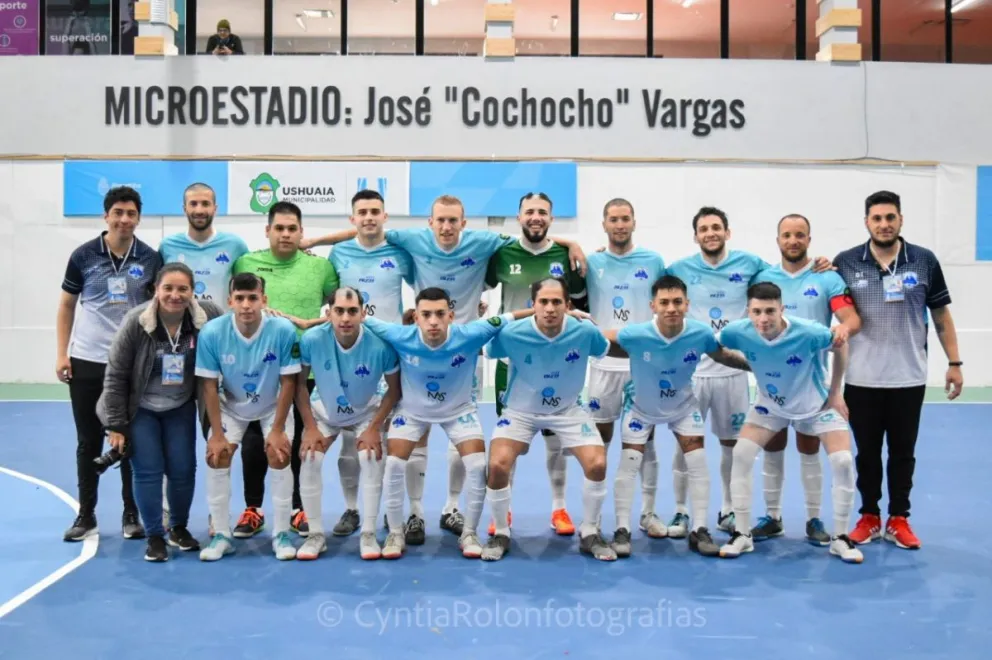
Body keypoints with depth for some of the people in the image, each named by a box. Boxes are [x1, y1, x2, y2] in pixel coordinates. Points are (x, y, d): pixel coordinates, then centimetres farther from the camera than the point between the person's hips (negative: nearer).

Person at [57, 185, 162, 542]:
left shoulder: (150, 259, -1)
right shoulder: (84, 255, -2)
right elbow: (66, 305, 6)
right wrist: (61, 353, -1)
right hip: (86, 362, 0)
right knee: (89, 442, 8)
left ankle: (132, 515, 18)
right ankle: (86, 515, 19)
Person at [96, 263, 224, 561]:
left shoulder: (208, 316, -20)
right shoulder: (136, 321, -23)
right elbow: (115, 375, -15)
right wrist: (116, 424, -13)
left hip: (181, 408, 2)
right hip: (140, 409, -2)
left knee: (183, 469, 4)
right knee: (148, 471, -4)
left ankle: (179, 528, 27)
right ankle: (155, 536, 12)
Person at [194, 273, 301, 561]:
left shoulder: (283, 330, -31)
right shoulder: (212, 332, -27)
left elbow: (288, 381, -20)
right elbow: (210, 386, -16)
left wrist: (278, 429, -17)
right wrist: (217, 433, -15)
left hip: (273, 406, -1)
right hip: (231, 406, 1)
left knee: (279, 456, -15)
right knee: (216, 457, -10)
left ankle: (281, 533, 1)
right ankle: (221, 534, 5)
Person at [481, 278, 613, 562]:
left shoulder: (585, 332, -22)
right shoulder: (511, 334, -27)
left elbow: (612, 350, -1)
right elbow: (484, 353, -8)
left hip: (568, 410, 1)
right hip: (521, 410, -1)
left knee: (597, 464, -15)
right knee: (498, 465, -20)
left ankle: (589, 533, 11)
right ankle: (501, 534, 7)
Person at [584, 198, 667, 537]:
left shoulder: (653, 261, 4)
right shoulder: (591, 262, 4)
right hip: (604, 361, 0)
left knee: (644, 439, 7)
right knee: (600, 439, 5)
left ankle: (648, 513, 17)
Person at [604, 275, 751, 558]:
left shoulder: (701, 333, -28)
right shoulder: (636, 335, -36)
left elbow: (723, 356, -6)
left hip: (683, 404, 2)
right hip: (641, 405, -2)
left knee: (698, 462, -1)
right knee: (629, 463, -1)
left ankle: (699, 531, 12)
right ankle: (622, 531, 12)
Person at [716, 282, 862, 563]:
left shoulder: (809, 333, -35)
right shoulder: (737, 332, -29)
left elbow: (840, 346, -13)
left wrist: (835, 392, -5)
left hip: (816, 405, -2)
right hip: (770, 405, 2)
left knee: (843, 461, -14)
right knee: (741, 454, -12)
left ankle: (840, 538, 6)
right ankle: (742, 534, 1)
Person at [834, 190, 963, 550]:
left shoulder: (925, 261, -1)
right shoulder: (845, 263, -4)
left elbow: (941, 315, 6)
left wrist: (954, 363, 5)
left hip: (909, 378, 1)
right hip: (861, 379, 0)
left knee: (903, 452, 10)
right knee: (867, 452, 10)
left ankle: (899, 520, 23)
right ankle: (869, 517, 25)